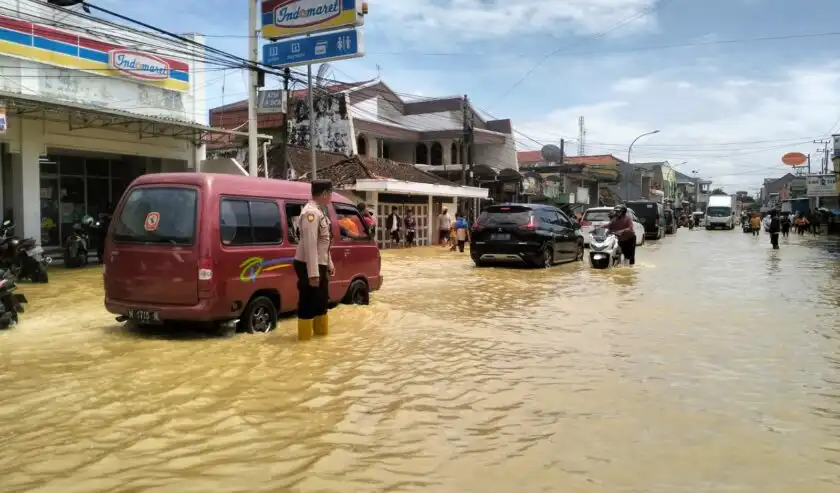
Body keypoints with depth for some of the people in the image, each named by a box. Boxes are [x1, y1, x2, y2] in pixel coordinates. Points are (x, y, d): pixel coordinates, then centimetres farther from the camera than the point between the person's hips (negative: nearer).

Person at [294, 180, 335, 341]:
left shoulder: (319, 211, 13)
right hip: (309, 266, -10)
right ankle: (305, 335, 8)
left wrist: (329, 264, 20)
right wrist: (313, 273, -27)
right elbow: (310, 244, -26)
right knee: (308, 302, -2)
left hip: (319, 265, 10)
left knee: (321, 300, 21)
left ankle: (321, 330, 35)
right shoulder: (311, 212, -20)